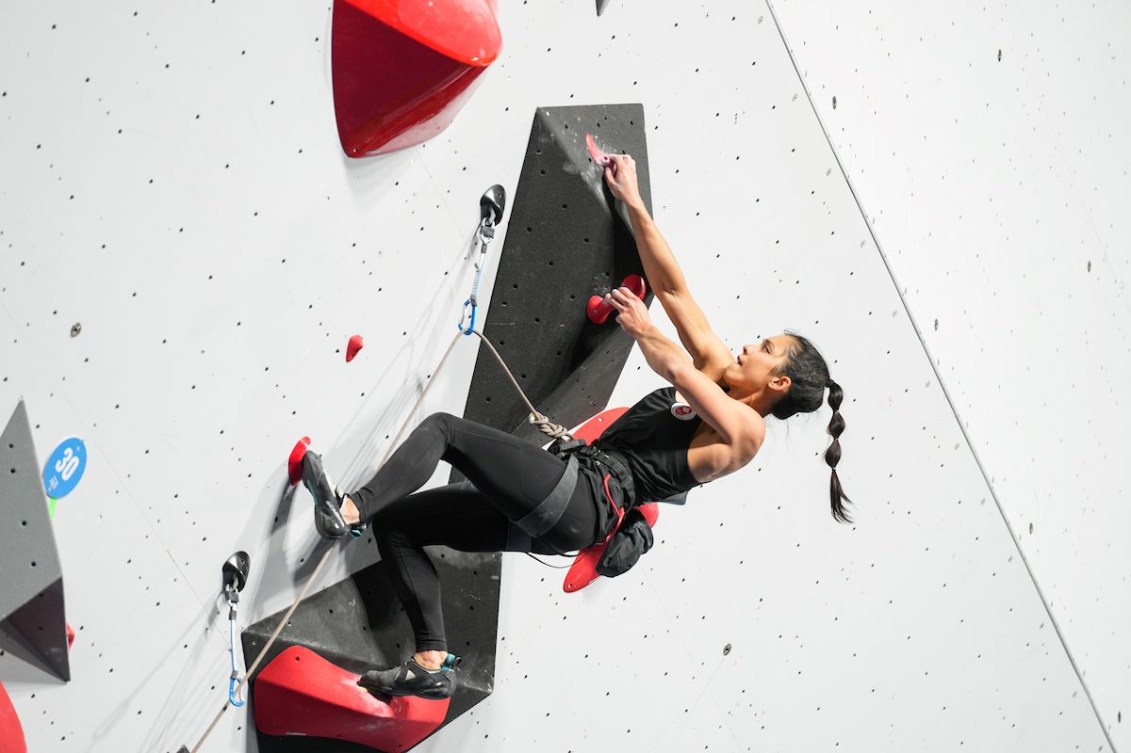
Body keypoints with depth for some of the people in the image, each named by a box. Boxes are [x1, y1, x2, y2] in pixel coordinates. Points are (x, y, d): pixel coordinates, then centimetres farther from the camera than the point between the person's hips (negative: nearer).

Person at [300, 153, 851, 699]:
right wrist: (632, 201, 14)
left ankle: (346, 511, -24)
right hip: (566, 517, 9)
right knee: (396, 521, 3)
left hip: (580, 499, -9)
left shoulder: (746, 427, -3)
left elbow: (674, 367, -15)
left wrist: (641, 328, 6)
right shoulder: (717, 369, 21)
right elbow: (671, 287, 17)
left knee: (443, 430, -16)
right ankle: (432, 666, -3)